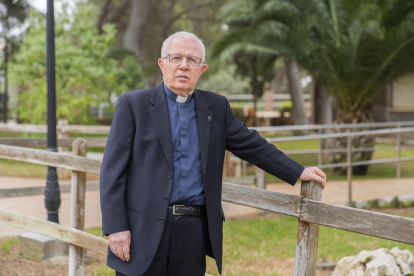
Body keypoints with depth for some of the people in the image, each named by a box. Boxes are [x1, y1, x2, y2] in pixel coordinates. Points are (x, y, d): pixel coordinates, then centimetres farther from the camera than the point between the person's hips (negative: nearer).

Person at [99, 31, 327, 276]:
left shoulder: (216, 107, 11)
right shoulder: (132, 104, 0)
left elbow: (251, 145, 19)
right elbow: (113, 170, -4)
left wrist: (299, 173, 17)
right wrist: (115, 227, -11)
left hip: (194, 233, 3)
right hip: (143, 233, -3)